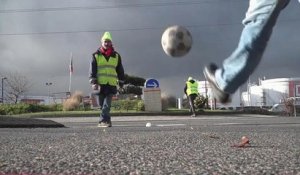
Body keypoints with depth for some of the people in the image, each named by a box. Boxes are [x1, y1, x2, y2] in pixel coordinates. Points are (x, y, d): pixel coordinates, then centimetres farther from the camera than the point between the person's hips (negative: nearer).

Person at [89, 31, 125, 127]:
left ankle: (103, 121, -12)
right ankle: (106, 120, 17)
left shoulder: (116, 56, 12)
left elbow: (120, 71, 16)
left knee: (107, 104, -10)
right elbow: (92, 70, 2)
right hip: (100, 84, 0)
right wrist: (93, 82, -8)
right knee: (102, 105, 6)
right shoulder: (96, 55, 7)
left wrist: (121, 83, 13)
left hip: (112, 84, 0)